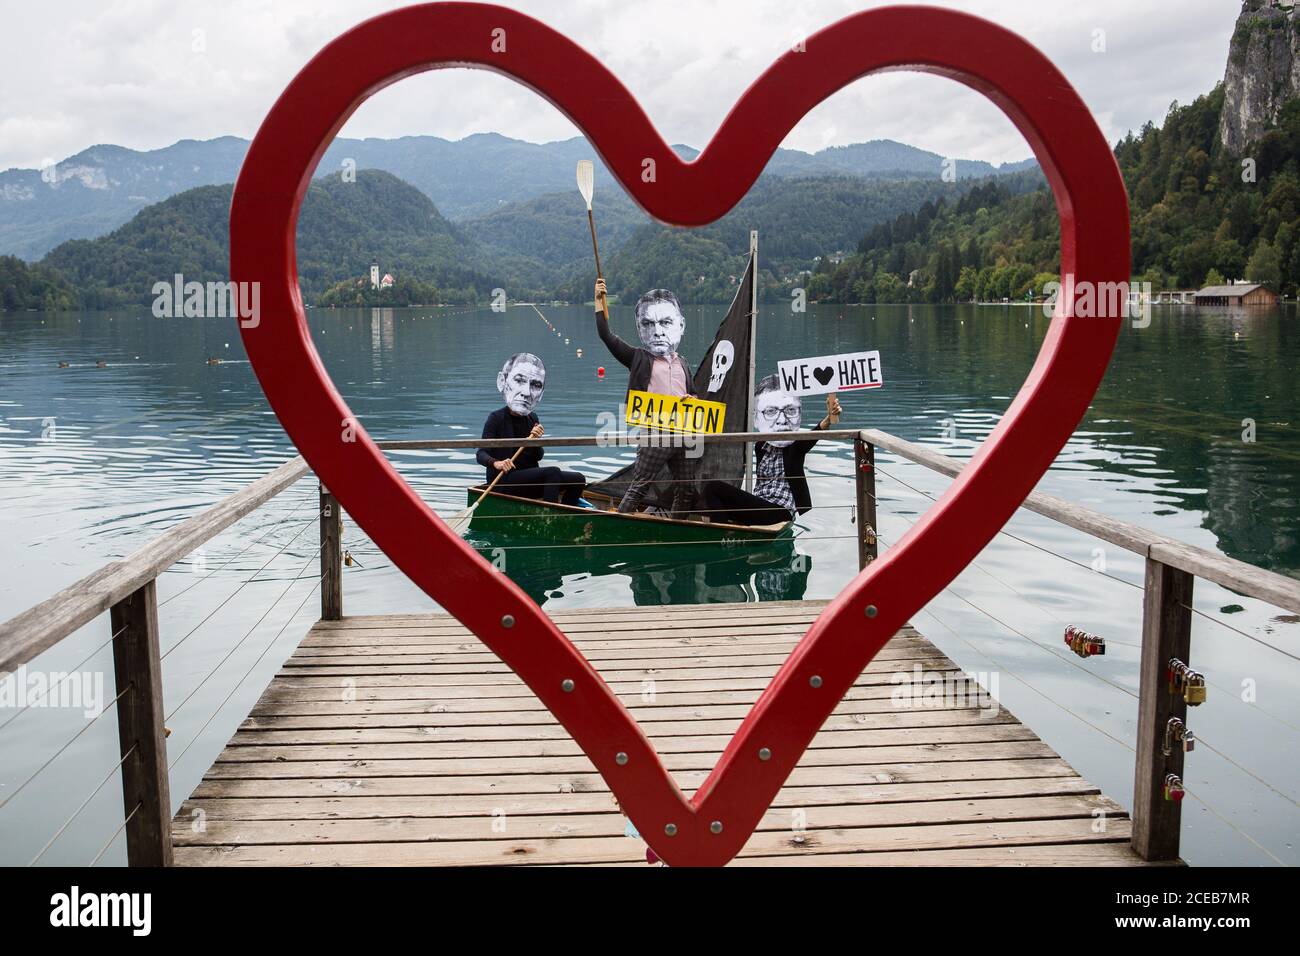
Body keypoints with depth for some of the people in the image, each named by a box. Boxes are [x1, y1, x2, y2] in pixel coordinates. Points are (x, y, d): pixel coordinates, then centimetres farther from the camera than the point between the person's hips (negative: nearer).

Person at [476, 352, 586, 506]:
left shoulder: (532, 418, 10)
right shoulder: (496, 418, -9)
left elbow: (539, 456, 9)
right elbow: (481, 454, -16)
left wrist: (535, 441, -12)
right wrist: (495, 463, -38)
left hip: (529, 479, 7)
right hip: (504, 481, -7)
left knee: (578, 480, -4)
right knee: (553, 472, -28)